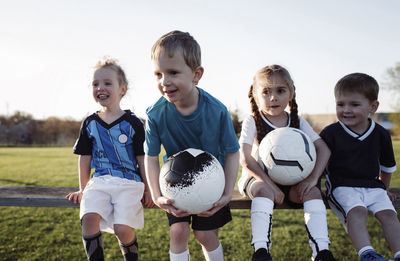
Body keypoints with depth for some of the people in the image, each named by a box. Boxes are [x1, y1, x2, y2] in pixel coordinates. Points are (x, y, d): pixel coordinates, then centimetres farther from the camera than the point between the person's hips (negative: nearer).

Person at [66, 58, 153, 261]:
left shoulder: (133, 123, 1)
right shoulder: (90, 123, 10)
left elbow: (142, 158, 3)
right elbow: (85, 158, 15)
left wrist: (147, 190, 2)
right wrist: (82, 189, 16)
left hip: (128, 182, -3)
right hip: (100, 181, 3)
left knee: (122, 228, -19)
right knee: (89, 217, -24)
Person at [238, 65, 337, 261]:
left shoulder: (298, 122, 4)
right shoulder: (252, 121, -6)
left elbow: (323, 150, -2)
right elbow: (245, 159, -16)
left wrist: (312, 178, -17)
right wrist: (270, 184, -24)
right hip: (258, 178, -3)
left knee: (312, 192, -24)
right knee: (263, 191, -35)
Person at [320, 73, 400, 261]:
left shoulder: (381, 134, 7)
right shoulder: (330, 133, -2)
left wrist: (384, 189, 31)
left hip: (372, 185, 4)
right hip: (342, 186, -3)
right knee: (357, 211, -29)